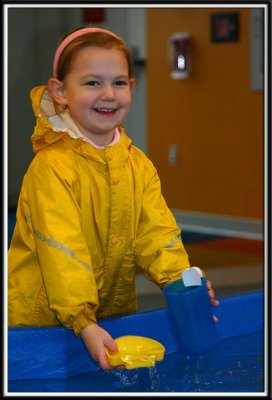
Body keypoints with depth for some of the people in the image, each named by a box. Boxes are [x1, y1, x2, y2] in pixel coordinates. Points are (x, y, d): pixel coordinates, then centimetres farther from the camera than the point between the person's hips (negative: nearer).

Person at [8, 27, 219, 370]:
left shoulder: (138, 165, 3)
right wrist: (84, 323, -32)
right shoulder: (51, 166, -18)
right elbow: (61, 251, -24)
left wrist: (183, 280, -24)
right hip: (42, 317, -5)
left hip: (117, 312, 5)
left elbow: (156, 232, -5)